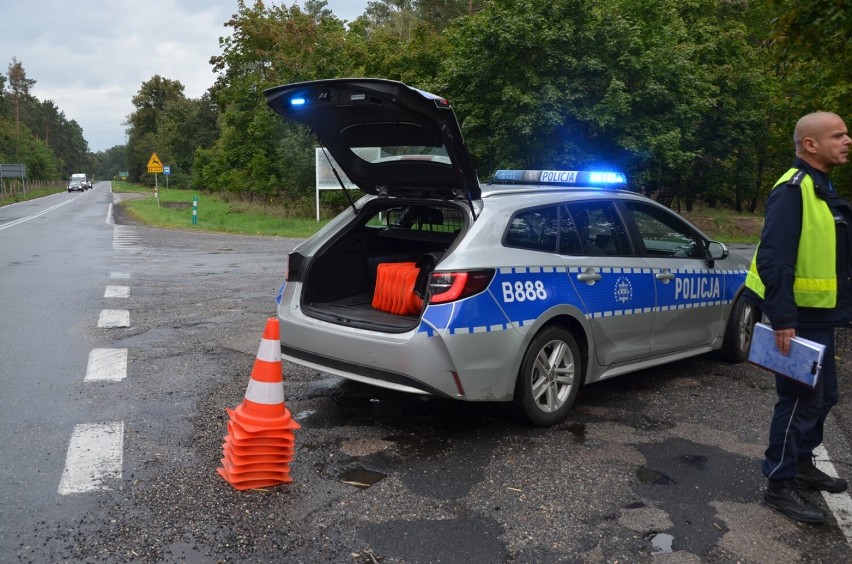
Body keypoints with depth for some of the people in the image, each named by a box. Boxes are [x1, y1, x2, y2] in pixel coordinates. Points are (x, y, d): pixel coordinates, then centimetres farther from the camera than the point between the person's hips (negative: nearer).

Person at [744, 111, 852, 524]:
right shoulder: (793, 189, -18)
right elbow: (774, 258, -26)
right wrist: (783, 319, -29)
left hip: (818, 315, 10)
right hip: (799, 318, -10)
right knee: (801, 399, -4)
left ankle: (801, 464, 34)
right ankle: (780, 484, 8)